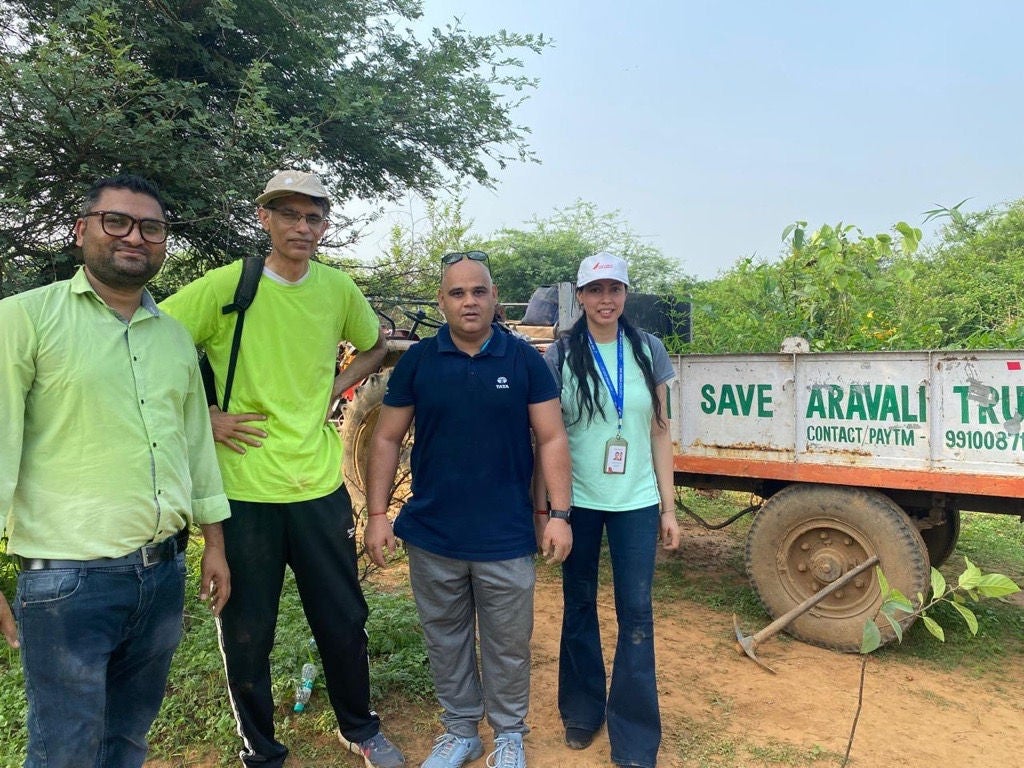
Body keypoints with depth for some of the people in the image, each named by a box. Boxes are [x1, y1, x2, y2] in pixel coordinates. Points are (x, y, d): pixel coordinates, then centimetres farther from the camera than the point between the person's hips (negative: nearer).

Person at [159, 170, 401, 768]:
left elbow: (375, 346, 20)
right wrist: (203, 416, -10)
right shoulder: (226, 286, -8)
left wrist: (335, 389, 5)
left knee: (344, 620, 15)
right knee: (247, 633, 11)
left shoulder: (338, 288, 3)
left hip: (321, 486, 3)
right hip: (244, 489, -3)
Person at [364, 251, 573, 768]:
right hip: (432, 536, 2)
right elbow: (386, 439, 3)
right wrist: (377, 514, -1)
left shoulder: (524, 360, -4)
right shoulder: (417, 361, 0)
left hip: (506, 538, -1)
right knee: (445, 640, 17)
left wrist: (559, 515, -8)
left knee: (507, 645, 12)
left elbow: (551, 439, -2)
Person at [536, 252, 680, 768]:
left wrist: (668, 506, 2)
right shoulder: (561, 356, -3)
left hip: (635, 503, 1)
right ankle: (582, 710, 33)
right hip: (577, 501, 0)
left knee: (636, 612, 4)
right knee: (578, 605, 13)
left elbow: (659, 432, 4)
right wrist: (540, 506, -4)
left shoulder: (648, 350, 1)